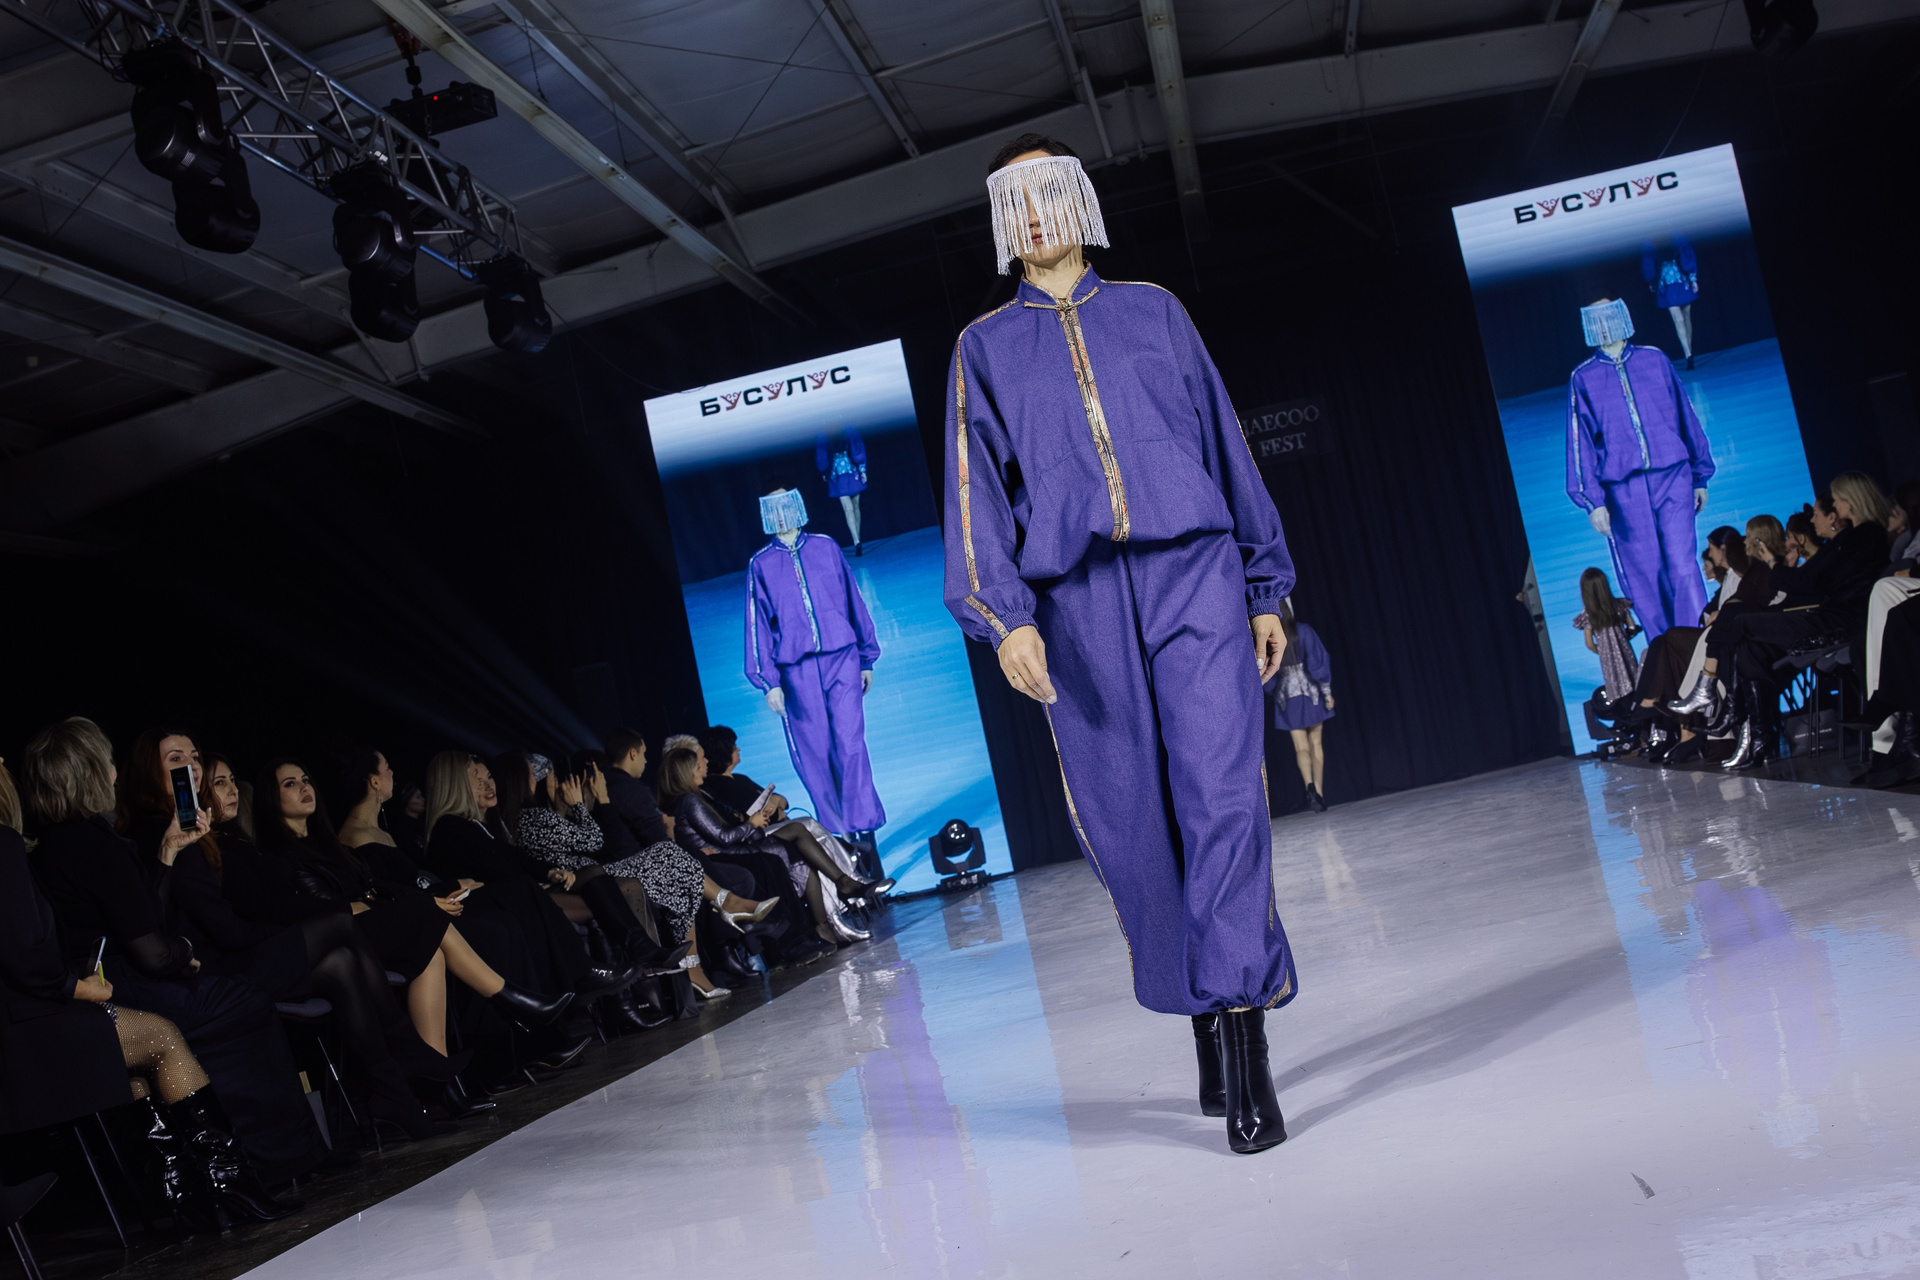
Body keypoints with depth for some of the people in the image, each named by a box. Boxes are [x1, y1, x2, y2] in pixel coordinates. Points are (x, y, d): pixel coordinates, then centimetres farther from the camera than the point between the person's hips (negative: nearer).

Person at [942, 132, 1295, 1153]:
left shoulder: (1152, 311, 17)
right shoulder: (985, 346, 15)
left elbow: (1225, 446, 18)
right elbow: (977, 488, 5)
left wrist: (1264, 589, 14)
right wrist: (1005, 616, -10)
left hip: (1193, 576, 0)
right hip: (1077, 602, 0)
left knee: (1222, 797, -12)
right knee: (1132, 828, 2)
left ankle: (1243, 1039, -10)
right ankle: (1209, 1024, 19)